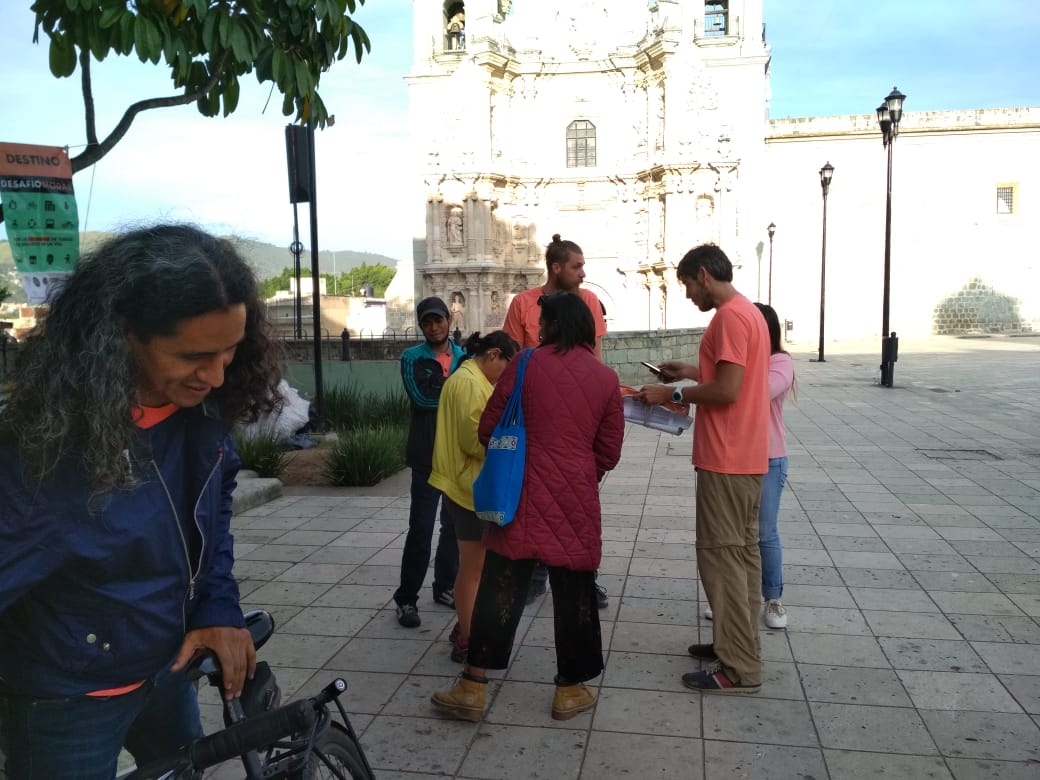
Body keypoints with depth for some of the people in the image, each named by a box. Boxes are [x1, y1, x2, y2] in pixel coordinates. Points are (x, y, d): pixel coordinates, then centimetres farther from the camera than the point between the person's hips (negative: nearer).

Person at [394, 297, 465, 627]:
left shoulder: (464, 356, 10)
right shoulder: (412, 358, 0)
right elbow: (421, 397, -15)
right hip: (428, 455, -4)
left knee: (456, 524, 12)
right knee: (421, 528, -4)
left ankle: (446, 586, 28)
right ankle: (406, 598, 7)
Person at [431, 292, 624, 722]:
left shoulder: (526, 365, -4)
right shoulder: (606, 378, 2)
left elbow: (488, 429, 0)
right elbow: (609, 450, 4)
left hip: (522, 492, -1)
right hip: (576, 500, 1)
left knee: (499, 587, 6)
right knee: (574, 592, 11)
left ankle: (473, 686, 13)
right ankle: (571, 689, 22)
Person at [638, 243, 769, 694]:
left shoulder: (730, 316, -17)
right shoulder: (749, 312, 16)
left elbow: (727, 390, -24)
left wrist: (672, 395, -13)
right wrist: (692, 372, 16)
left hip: (726, 461, -11)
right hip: (747, 458, 11)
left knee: (721, 557, -4)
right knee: (743, 553, 15)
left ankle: (740, 670, 3)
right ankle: (739, 645, 26)